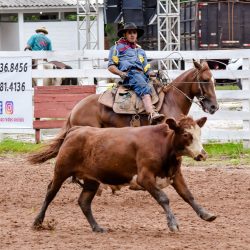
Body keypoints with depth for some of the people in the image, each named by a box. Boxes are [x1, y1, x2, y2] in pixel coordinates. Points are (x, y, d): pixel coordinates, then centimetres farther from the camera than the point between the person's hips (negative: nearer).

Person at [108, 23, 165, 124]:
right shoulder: (117, 47, 19)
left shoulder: (140, 51, 35)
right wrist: (121, 73, -9)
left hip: (142, 75, 7)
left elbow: (147, 70, 29)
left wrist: (153, 74, 6)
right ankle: (152, 115, -55)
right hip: (129, 74, -7)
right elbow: (111, 66, 10)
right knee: (145, 89, -34)